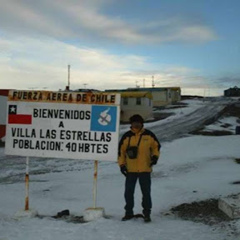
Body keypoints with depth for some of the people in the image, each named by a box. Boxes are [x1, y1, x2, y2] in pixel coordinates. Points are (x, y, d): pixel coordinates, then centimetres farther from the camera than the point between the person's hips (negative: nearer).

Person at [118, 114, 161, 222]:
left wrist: (155, 156, -6)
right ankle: (129, 212, 22)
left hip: (145, 169, -1)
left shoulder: (149, 135, -1)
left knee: (146, 192, 5)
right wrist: (122, 164, 0)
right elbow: (121, 150, 5)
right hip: (130, 170, 1)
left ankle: (147, 213, 19)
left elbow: (156, 146, 11)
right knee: (128, 192, 7)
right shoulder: (127, 136, -1)